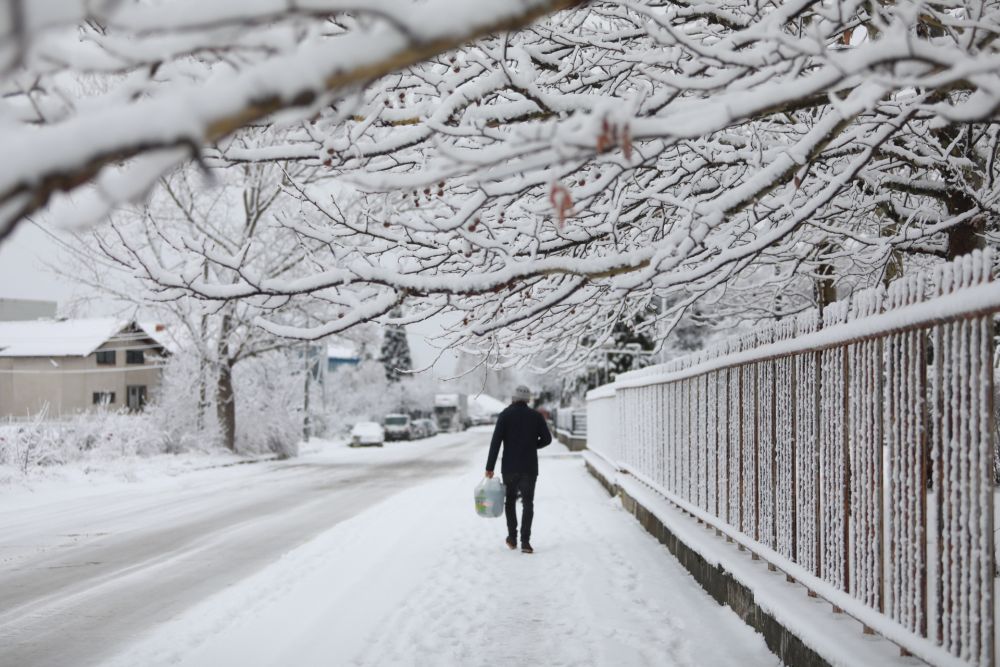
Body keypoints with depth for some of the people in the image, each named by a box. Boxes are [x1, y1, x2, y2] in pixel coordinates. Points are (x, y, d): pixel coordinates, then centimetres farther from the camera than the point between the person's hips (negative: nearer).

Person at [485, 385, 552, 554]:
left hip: (509, 467, 0)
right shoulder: (536, 416, 1)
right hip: (529, 468, 0)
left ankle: (512, 538, 17)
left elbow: (496, 441, -9)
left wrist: (490, 467, -7)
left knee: (510, 501, 16)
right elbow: (547, 438, 3)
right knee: (527, 504, 1)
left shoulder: (506, 415, -3)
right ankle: (525, 541, -10)